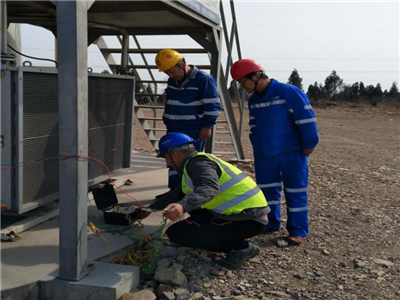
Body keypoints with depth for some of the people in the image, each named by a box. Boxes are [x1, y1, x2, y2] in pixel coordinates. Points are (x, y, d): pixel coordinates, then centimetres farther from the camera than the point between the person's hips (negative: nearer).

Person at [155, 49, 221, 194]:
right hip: (174, 131, 8)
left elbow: (212, 106, -15)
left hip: (193, 132, -8)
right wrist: (168, 123, 26)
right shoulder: (172, 81, 12)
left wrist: (207, 126, -16)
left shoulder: (204, 79, -13)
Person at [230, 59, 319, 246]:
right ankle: (271, 224, 27)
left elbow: (306, 119, -15)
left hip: (292, 153, -7)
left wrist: (308, 145, -13)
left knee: (295, 192, 1)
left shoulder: (288, 92, -15)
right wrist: (257, 147, 14)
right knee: (267, 190, 12)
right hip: (264, 155, 7)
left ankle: (298, 231, 8)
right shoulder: (253, 100, 9)